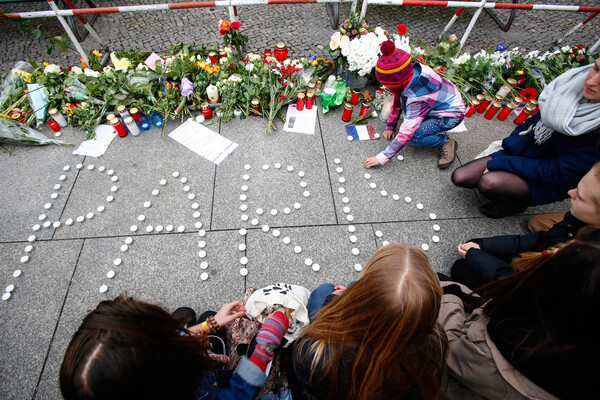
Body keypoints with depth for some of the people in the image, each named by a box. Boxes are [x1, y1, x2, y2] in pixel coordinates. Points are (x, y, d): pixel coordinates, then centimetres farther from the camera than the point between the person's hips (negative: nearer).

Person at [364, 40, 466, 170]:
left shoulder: (417, 99, -37)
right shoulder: (410, 74, -15)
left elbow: (406, 133, -36)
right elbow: (397, 102, 1)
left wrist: (382, 158, -33)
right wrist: (390, 126, 7)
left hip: (452, 114, -9)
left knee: (414, 136, -28)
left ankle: (445, 143, -2)